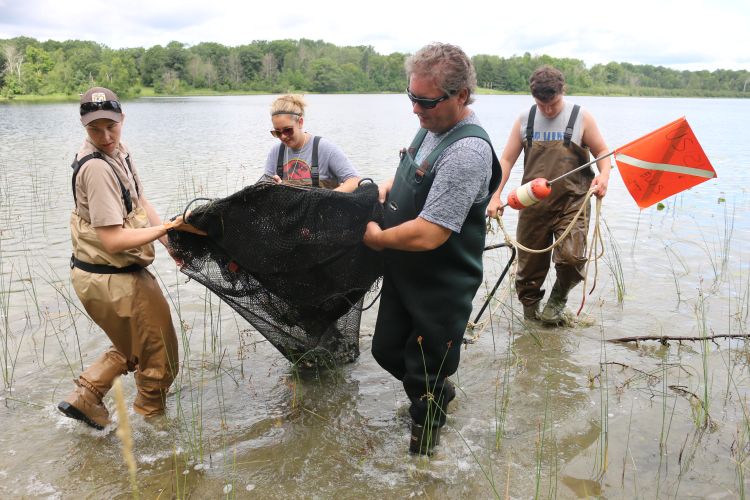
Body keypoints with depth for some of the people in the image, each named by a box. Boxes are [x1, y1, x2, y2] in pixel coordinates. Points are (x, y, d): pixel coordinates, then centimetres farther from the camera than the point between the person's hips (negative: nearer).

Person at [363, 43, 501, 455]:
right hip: (402, 274, 9)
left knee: (424, 381, 8)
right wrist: (382, 191, 2)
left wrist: (377, 238, -14)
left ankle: (422, 449, 32)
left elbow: (428, 234, -31)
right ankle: (439, 391, 48)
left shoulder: (467, 152, -28)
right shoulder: (431, 126, 2)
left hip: (441, 288, -9)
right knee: (386, 350, 23)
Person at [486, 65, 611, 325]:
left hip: (572, 203, -2)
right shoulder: (525, 119, 7)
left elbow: (602, 151, 7)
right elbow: (506, 160, 7)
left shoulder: (581, 117, 1)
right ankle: (530, 313, 27)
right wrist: (495, 196, -4)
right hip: (533, 205, 2)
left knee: (571, 257, -19)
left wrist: (603, 175, -15)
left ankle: (558, 299, 12)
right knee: (529, 265, 7)